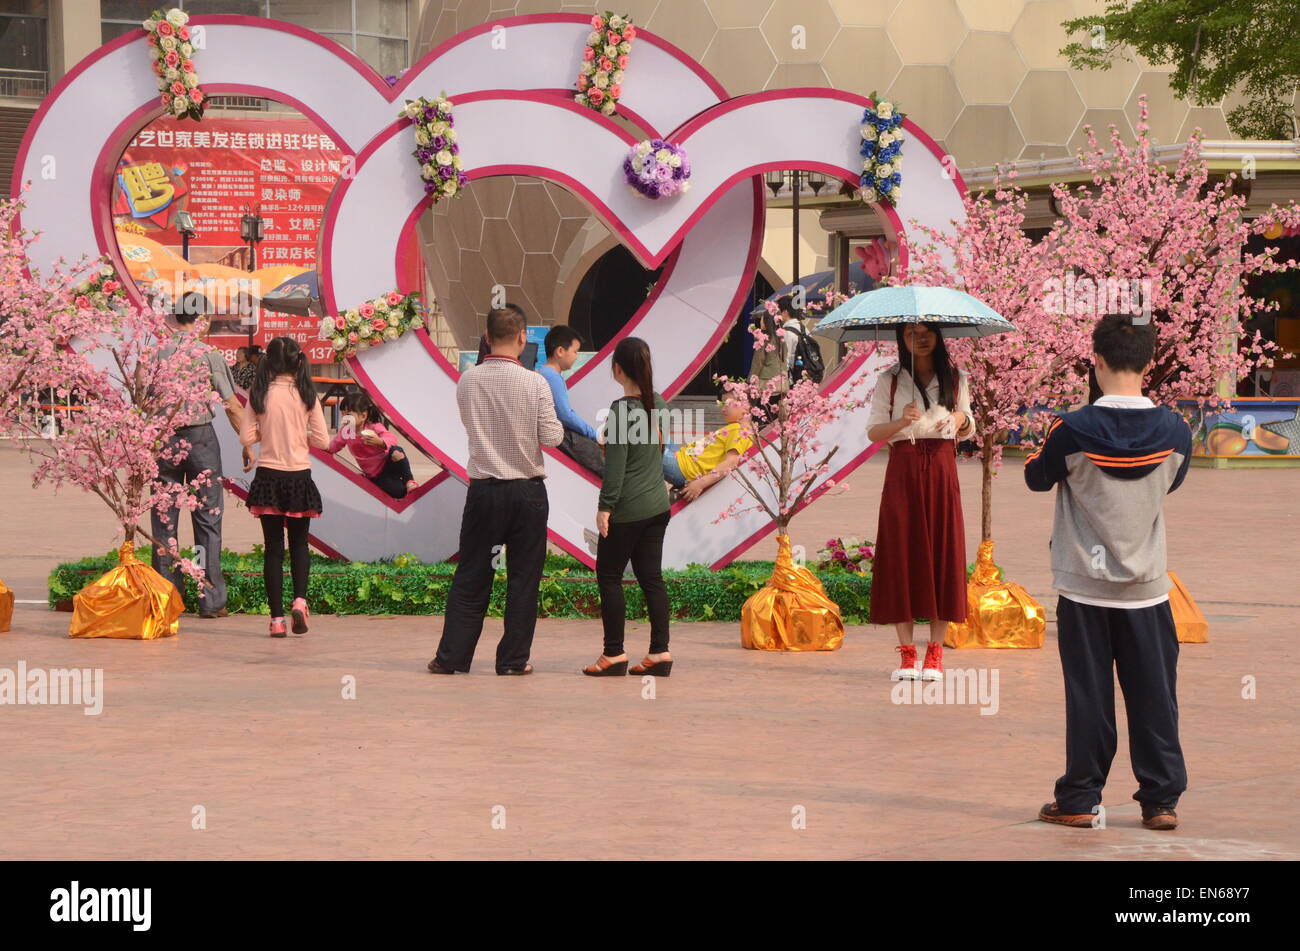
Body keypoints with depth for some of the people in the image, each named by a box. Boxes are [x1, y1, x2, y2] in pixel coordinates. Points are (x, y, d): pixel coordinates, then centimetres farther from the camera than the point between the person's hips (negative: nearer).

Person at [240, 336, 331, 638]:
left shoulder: (260, 394, -6)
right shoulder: (306, 395, -6)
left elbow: (246, 437, -7)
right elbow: (323, 441, -6)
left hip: (268, 476, 0)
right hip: (299, 477, 0)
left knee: (273, 547, 6)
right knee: (299, 543, 15)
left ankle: (277, 617, 2)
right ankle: (300, 599, -7)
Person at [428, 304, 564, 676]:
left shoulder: (467, 381, -1)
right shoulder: (535, 384, -11)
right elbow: (551, 438, -8)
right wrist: (555, 419, 10)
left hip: (483, 489, 2)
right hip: (527, 491, -2)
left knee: (471, 576, 9)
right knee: (523, 578, 6)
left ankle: (451, 656, 9)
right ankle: (513, 659, 8)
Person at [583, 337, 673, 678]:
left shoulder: (622, 408, -16)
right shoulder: (658, 404, 5)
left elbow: (616, 465, -17)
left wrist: (605, 507, -13)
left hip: (628, 509, -7)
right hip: (658, 504, 7)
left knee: (609, 576, 2)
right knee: (651, 577, 9)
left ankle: (614, 655, 3)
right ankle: (660, 653, 7)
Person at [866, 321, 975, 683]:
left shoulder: (955, 380, 11)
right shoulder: (890, 381, 6)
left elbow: (968, 431, 19)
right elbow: (873, 432, 2)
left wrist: (961, 419, -4)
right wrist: (902, 421, -17)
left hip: (942, 473, 1)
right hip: (902, 472, -1)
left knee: (942, 554, -2)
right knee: (902, 556, -4)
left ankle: (935, 653, 3)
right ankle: (906, 653, 0)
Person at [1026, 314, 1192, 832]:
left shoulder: (1072, 431, -15)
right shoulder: (1174, 432, -7)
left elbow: (1037, 478, 3)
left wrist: (1036, 455, 22)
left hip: (1084, 585, -1)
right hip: (1146, 586, 1)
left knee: (1087, 695, 6)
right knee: (1153, 694, 8)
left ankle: (1079, 799, 10)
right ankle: (1161, 799, 10)